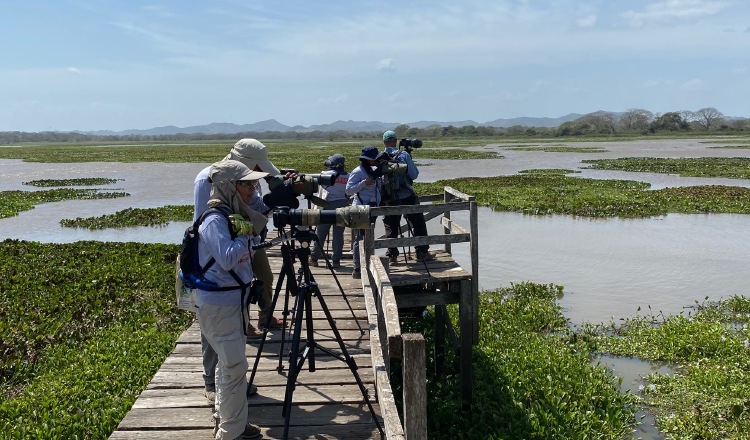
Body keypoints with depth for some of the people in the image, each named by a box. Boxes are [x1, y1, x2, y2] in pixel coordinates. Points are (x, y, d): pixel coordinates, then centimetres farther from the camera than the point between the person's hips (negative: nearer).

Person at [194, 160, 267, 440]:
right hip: (218, 305, -9)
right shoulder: (215, 220, -19)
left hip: (234, 300, 9)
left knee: (229, 364, 19)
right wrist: (245, 231, -18)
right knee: (234, 366, -3)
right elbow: (227, 258, -29)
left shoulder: (235, 215, 7)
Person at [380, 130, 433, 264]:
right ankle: (422, 252, 12)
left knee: (391, 227, 11)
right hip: (406, 196, -2)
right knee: (418, 224, 10)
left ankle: (392, 255, 11)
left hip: (389, 198, 2)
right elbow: (414, 175, -5)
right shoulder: (404, 155, -8)